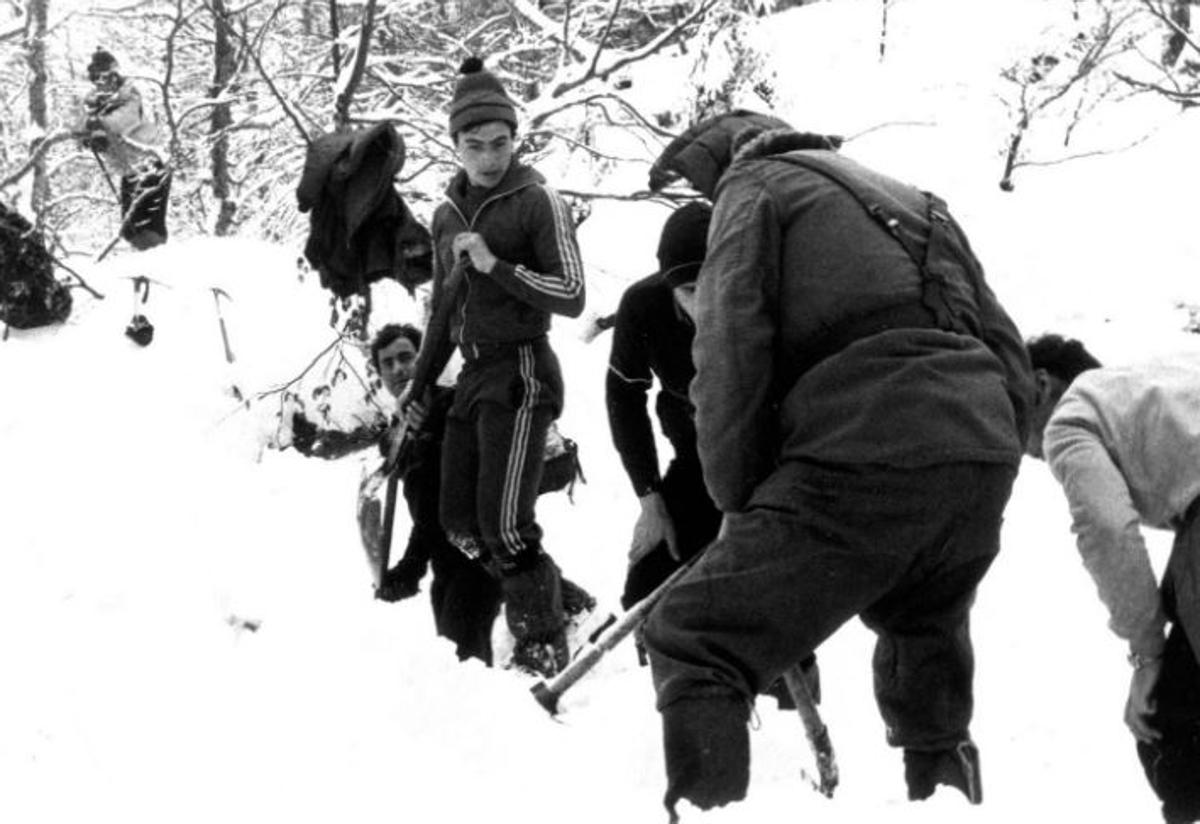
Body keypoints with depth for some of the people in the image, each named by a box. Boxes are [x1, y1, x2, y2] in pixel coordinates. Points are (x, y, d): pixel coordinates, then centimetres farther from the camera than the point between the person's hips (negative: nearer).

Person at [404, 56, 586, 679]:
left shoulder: (537, 201, -6)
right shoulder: (447, 215, 13)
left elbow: (572, 297, -12)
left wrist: (496, 265, -19)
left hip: (522, 371, -8)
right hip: (473, 375, 8)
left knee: (503, 524, -14)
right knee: (460, 522, 5)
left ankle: (543, 646, 0)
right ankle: (562, 601, 17)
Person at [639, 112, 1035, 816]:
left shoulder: (756, 185, 12)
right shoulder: (917, 204, 33)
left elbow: (730, 359, -1)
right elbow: (1010, 356, 27)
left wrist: (739, 498, 6)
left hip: (864, 465, -7)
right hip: (984, 464, 7)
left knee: (695, 647, -3)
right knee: (924, 643, 29)